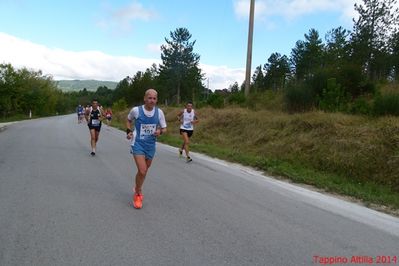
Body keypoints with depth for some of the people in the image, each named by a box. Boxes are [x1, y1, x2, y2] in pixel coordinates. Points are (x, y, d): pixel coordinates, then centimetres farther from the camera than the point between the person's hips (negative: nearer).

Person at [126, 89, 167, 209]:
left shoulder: (159, 112, -6)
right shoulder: (136, 110, -11)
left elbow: (164, 128, 4)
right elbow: (129, 120, 11)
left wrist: (160, 131, -18)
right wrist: (128, 131, -5)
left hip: (151, 145, 4)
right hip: (138, 144, -4)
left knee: (144, 171, 19)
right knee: (142, 170, -16)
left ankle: (137, 189, 47)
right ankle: (137, 193, 10)